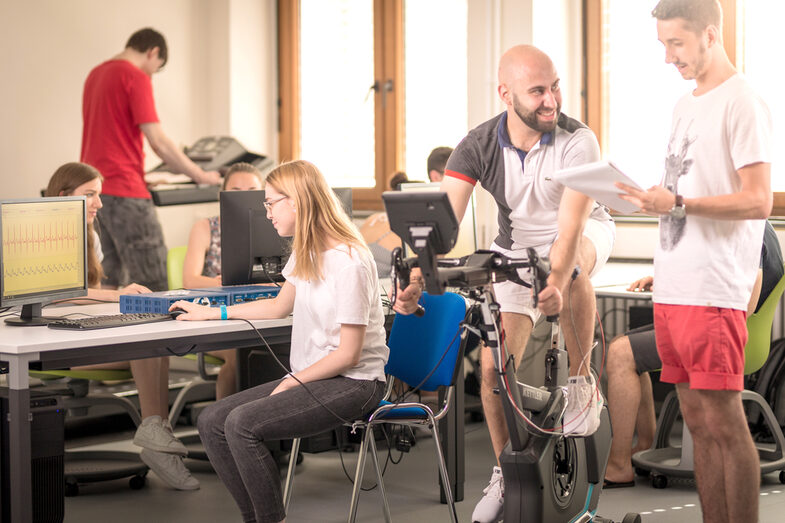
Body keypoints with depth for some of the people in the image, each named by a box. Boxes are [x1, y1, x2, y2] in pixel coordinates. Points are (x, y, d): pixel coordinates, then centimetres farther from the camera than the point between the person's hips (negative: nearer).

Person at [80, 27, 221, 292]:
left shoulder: (95, 75, 17)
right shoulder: (136, 78, -10)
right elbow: (158, 141, -14)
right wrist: (200, 175, -4)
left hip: (92, 188, 9)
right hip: (124, 191, -9)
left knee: (111, 281, 12)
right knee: (154, 285, -8)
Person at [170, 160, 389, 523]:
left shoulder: (349, 263, -19)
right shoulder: (305, 253, 10)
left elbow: (349, 354, -18)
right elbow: (279, 306, 28)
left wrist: (292, 382, -14)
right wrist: (211, 313, 29)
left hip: (353, 383, -9)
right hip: (311, 377, 9)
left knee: (241, 424, -25)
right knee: (211, 422, -5)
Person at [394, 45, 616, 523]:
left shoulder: (577, 142, -29)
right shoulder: (477, 148, -21)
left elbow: (571, 225, -40)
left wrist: (555, 282, -58)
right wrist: (418, 281, -45)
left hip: (586, 235, -3)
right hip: (516, 248, 3)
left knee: (572, 267, -41)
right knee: (494, 368, -6)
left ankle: (583, 385, -19)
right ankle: (506, 472, 16)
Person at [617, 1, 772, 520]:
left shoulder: (742, 104, -7)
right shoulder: (685, 106, 19)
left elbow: (758, 201, -14)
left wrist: (677, 203, -19)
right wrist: (647, 198, 10)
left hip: (714, 291, -8)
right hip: (673, 287, 8)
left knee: (725, 420, -6)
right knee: (698, 420, 9)